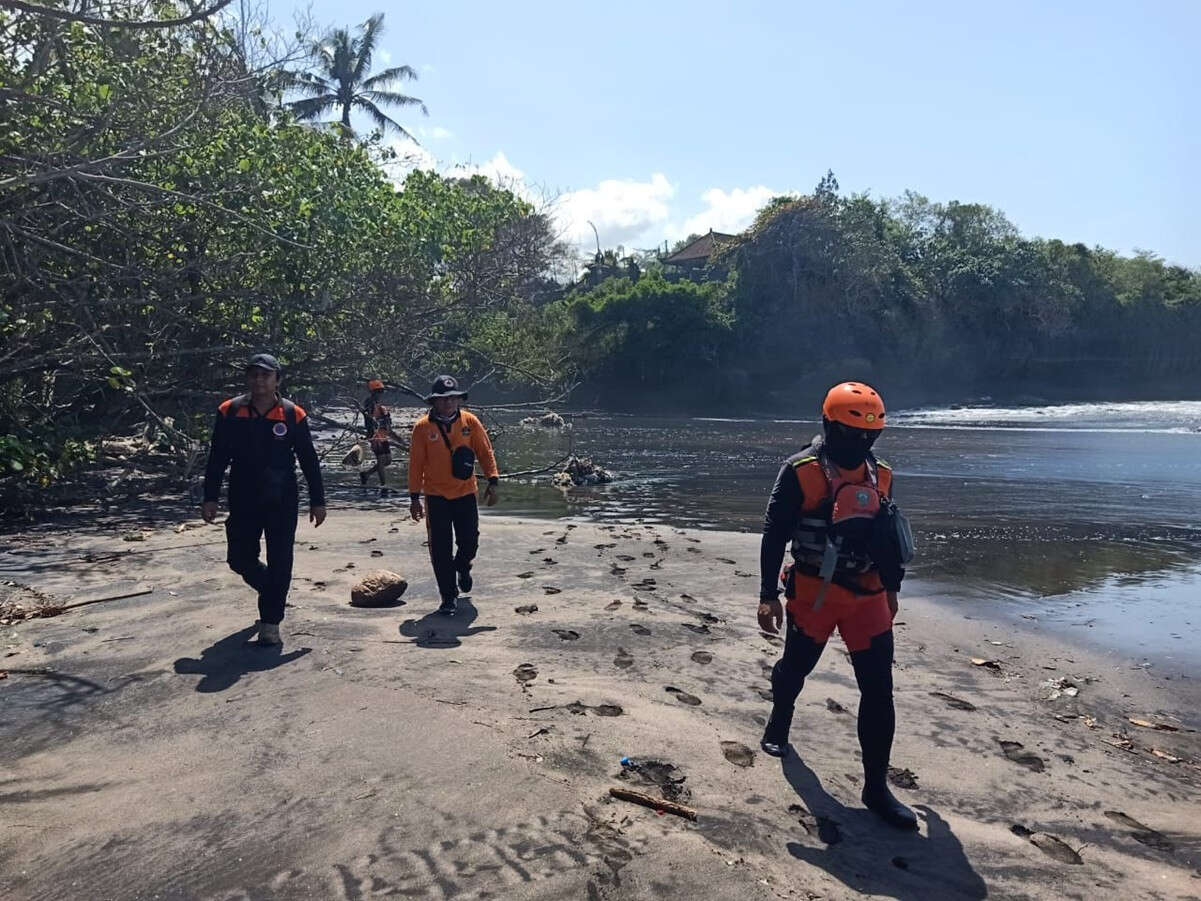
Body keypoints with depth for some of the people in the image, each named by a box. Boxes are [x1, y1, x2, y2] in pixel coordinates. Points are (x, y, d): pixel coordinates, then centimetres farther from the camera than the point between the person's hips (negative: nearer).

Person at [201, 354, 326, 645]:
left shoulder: (293, 414, -4)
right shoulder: (229, 412, 0)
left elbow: (309, 461, 0)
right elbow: (217, 459, 4)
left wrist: (317, 501, 0)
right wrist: (210, 498, 0)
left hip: (282, 502, -2)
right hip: (243, 501, 2)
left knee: (279, 563, -2)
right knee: (240, 558, 10)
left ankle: (270, 623, 9)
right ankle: (272, 591, 40)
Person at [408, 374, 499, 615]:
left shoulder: (470, 422, -2)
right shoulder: (423, 427, -5)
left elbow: (485, 452, 4)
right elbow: (416, 464, -1)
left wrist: (492, 481, -5)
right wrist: (414, 498, -1)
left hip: (465, 493, 1)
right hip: (436, 496, -1)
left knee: (470, 541, 6)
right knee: (441, 549, 0)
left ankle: (462, 567, 41)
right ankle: (448, 596, 12)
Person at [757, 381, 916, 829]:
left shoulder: (879, 474, 5)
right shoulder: (801, 472, -12)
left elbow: (888, 536, 15)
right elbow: (774, 535, -10)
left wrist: (891, 589, 19)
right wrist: (768, 595, -11)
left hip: (868, 595, 4)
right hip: (813, 594, -4)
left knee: (879, 691, 0)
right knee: (795, 667, 14)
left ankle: (876, 787, 11)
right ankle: (778, 724, 47)